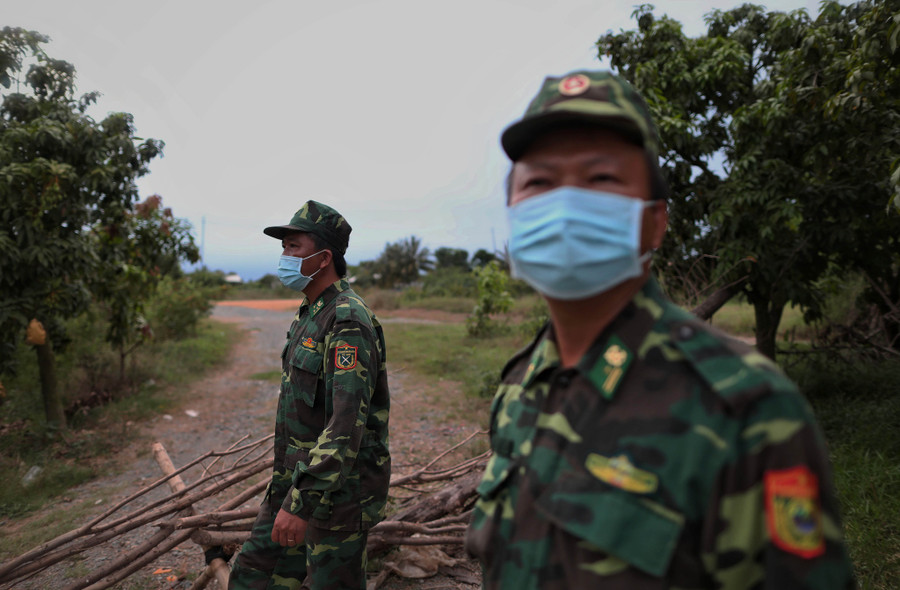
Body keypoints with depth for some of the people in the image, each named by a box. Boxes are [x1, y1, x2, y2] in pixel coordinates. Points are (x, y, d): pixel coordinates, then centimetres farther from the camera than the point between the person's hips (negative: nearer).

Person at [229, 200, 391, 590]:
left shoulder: (348, 322, -23)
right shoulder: (309, 314, 9)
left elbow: (348, 423, -30)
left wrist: (300, 504, -31)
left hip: (339, 487, -9)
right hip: (298, 475, 9)